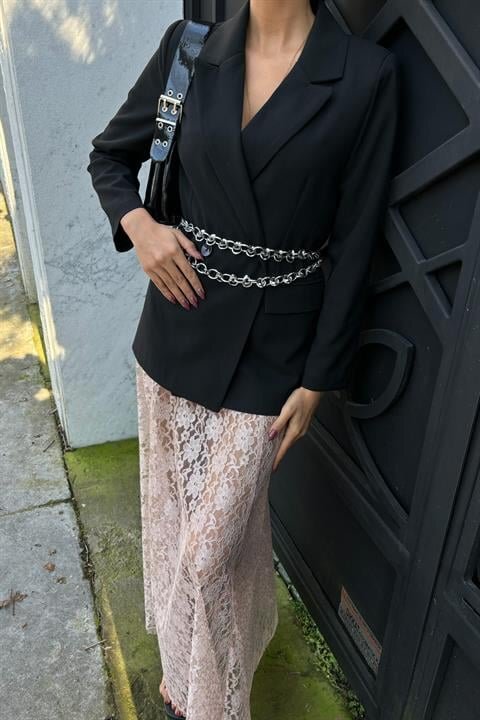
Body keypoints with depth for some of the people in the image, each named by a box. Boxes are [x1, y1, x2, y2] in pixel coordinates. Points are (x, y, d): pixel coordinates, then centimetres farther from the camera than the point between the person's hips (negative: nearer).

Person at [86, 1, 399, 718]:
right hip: (179, 326, 4)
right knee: (172, 514, 19)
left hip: (271, 349, -3)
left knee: (211, 546, 4)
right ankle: (182, 661, 50)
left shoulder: (366, 74, -7)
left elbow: (354, 245, -7)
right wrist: (137, 222, -7)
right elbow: (110, 155, 15)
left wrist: (318, 381, -6)